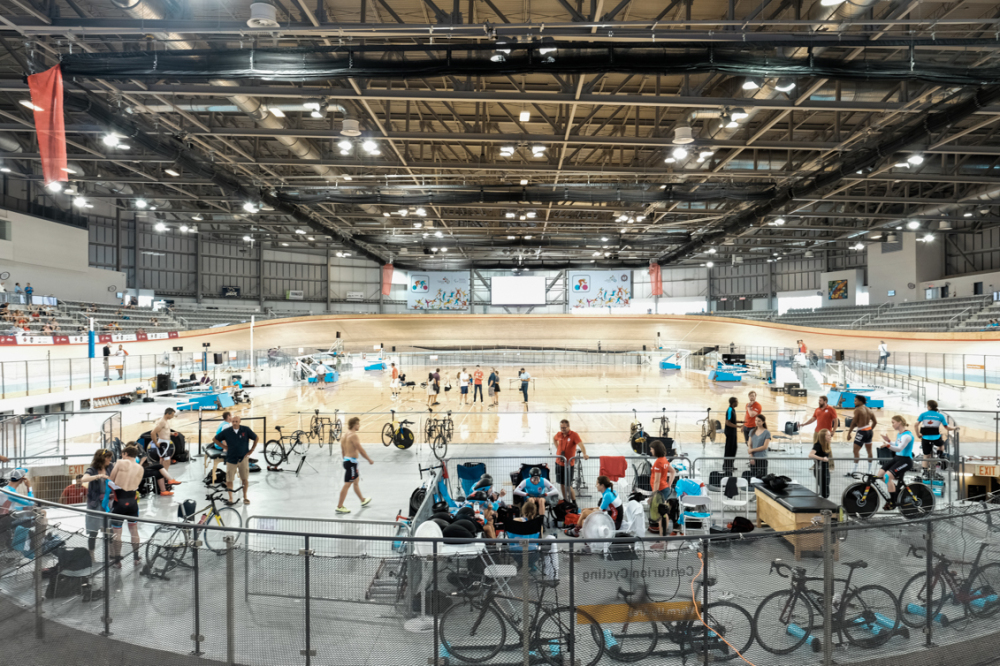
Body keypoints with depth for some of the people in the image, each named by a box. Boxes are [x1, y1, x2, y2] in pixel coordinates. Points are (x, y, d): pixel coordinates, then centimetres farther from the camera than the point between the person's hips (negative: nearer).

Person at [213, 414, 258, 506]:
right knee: (229, 480, 1)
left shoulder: (246, 430, -5)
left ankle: (245, 497, 19)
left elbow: (256, 438, 7)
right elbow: (215, 439, 9)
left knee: (245, 479, 4)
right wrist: (224, 447, 1)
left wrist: (251, 450, 4)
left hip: (243, 458, 0)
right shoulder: (226, 431, -5)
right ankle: (230, 498, 14)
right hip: (231, 459, 0)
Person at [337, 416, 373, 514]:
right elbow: (361, 450, -19)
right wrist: (369, 460, -9)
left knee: (356, 481, 23)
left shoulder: (346, 435, 10)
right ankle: (339, 507, 0)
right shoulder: (355, 435, -18)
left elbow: (342, 450, 16)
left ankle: (363, 500, 39)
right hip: (351, 462, -10)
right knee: (347, 484, -4)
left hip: (346, 460, 10)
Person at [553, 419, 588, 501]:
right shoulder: (559, 434, 1)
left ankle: (574, 502, 12)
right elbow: (554, 439, 25)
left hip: (569, 464, -5)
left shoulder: (574, 435, -15)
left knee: (568, 485, -4)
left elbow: (581, 444, -30)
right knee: (561, 483, 14)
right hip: (559, 462, 5)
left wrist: (584, 454, -48)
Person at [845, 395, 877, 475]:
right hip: (869, 431, 9)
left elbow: (854, 423, -15)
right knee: (869, 451, 16)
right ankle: (870, 469, 26)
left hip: (862, 432, -9)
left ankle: (854, 470, -10)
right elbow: (875, 422, 15)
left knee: (856, 450, -7)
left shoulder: (858, 409, -13)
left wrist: (849, 433, -10)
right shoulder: (869, 410, 10)